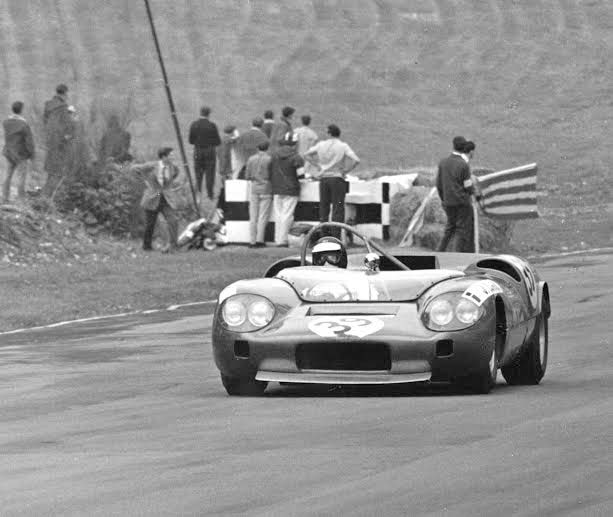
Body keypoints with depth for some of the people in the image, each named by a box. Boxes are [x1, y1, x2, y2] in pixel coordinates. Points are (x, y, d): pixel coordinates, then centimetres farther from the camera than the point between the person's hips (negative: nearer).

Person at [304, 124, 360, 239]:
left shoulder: (321, 145, 3)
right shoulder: (343, 146, -8)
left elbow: (307, 155, 12)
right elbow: (356, 160, -18)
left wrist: (318, 165, 10)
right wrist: (345, 170, -6)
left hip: (323, 178, 3)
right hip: (337, 178, -3)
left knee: (323, 208, 12)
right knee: (338, 209, -1)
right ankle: (335, 236, -8)